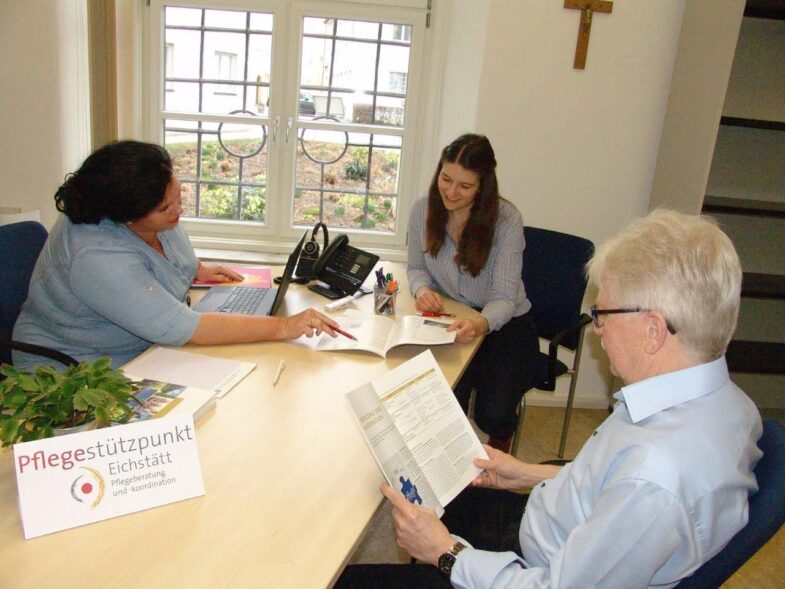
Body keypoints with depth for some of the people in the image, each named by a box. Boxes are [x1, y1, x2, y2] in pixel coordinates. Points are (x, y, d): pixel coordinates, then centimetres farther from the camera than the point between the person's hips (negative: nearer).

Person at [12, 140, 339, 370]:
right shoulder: (98, 259, -34)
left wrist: (196, 268, 3)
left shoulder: (155, 212, -8)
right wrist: (283, 326, -38)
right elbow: (183, 328, -38)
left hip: (144, 353, 8)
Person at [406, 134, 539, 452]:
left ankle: (499, 451, 17)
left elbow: (504, 297, -19)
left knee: (493, 413, -20)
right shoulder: (423, 210, -7)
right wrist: (422, 289, -16)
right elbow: (416, 267, 8)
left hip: (504, 323, -2)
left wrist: (481, 324, -42)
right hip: (451, 321, 2)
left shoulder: (506, 219, -17)